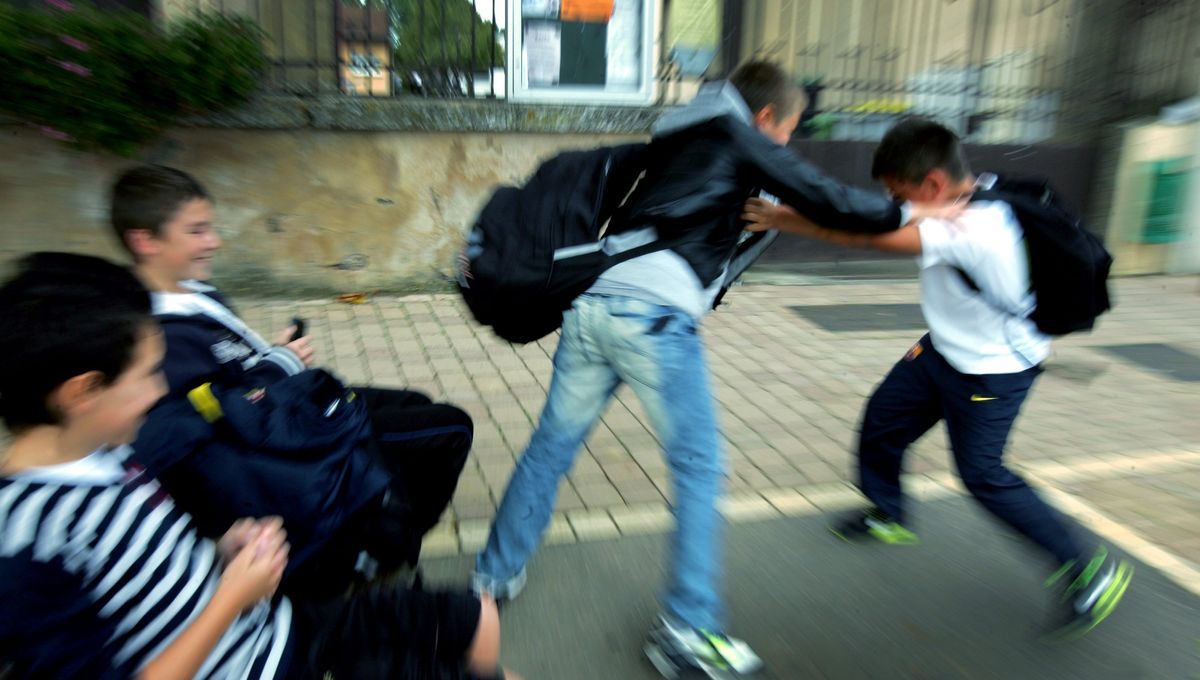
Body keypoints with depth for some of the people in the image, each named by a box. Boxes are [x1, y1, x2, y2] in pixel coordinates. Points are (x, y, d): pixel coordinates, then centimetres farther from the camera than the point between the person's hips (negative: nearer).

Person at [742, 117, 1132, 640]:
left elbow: (875, 236, -41)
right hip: (946, 349, 9)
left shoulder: (973, 229, -36)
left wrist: (785, 220, -36)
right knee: (883, 419, 11)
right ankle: (887, 516, 35)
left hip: (993, 371, -9)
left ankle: (1090, 570, 15)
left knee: (981, 473, -4)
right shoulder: (978, 192, -7)